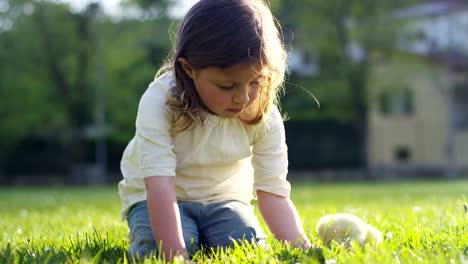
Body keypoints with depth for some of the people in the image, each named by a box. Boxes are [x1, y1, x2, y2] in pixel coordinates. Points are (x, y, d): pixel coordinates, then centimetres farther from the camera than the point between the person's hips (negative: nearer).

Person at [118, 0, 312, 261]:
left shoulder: (265, 117, -20)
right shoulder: (160, 102, -30)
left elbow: (273, 194, -22)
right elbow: (160, 183, -37)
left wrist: (303, 249, -39)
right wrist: (175, 255, -48)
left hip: (223, 198, 3)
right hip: (154, 198, -2)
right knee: (157, 248, -32)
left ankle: (203, 240, 8)